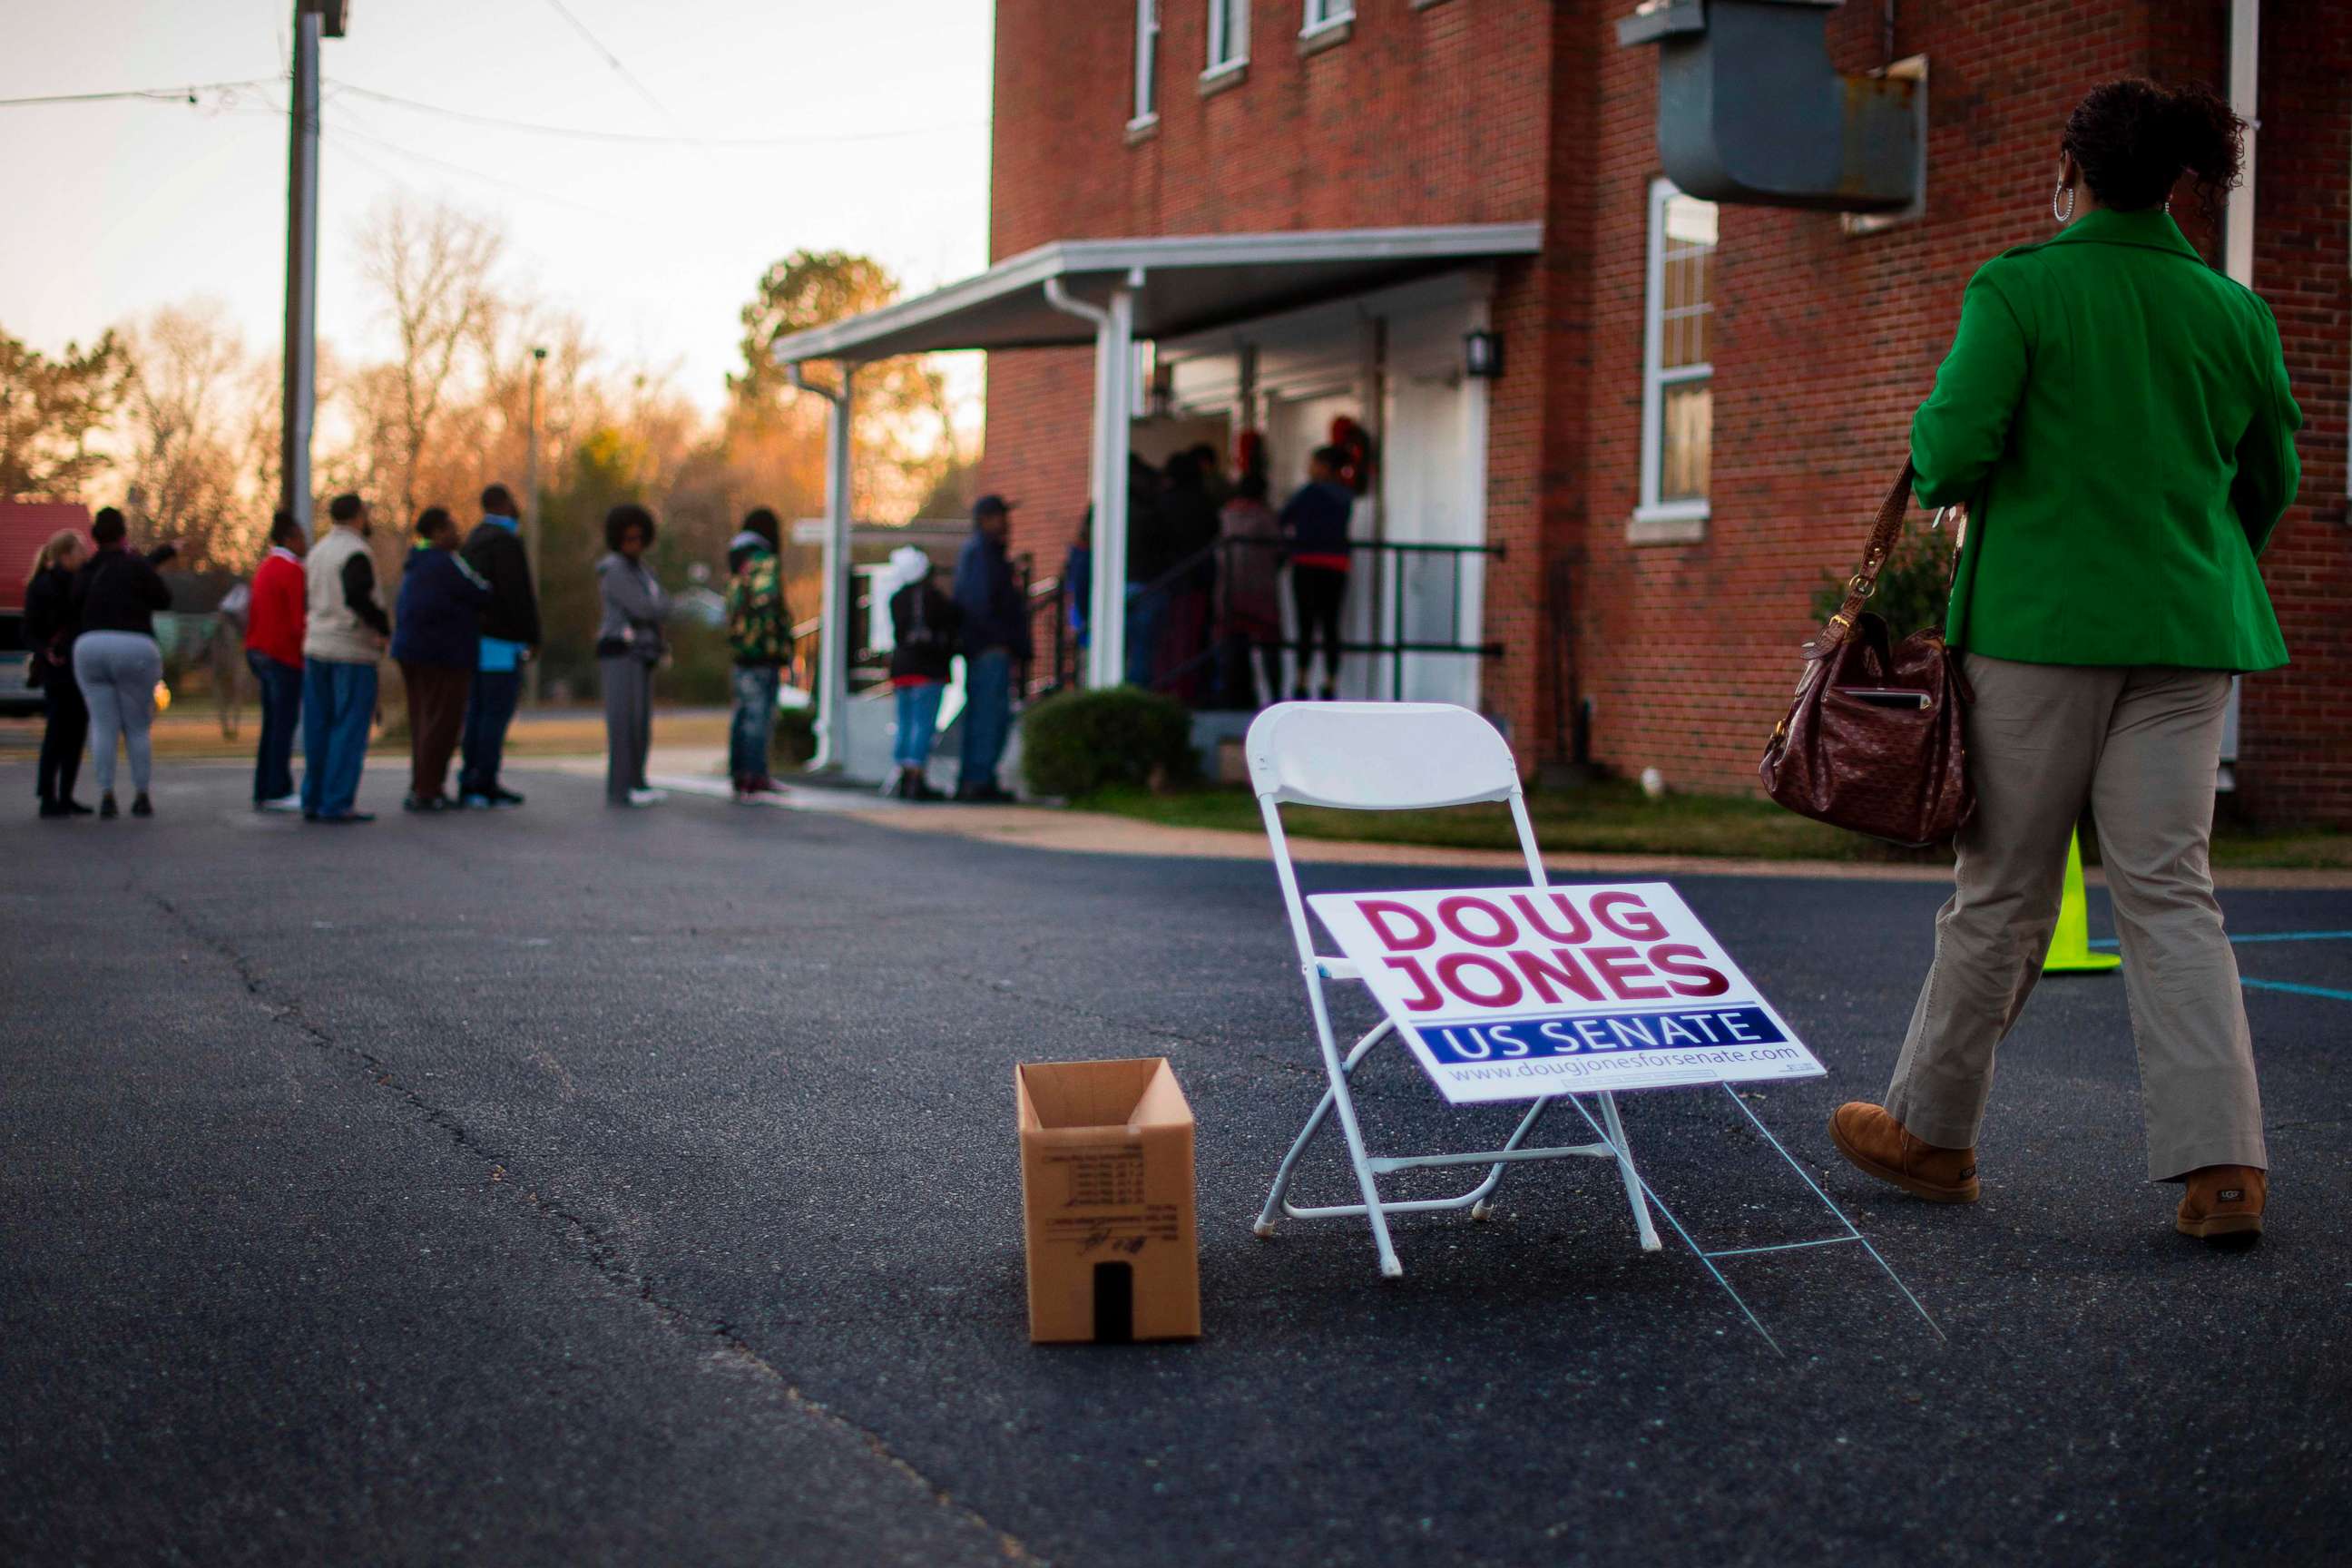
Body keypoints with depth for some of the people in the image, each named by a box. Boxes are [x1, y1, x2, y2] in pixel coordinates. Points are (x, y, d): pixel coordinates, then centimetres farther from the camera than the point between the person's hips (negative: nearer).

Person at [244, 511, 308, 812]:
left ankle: (264, 792, 10)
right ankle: (278, 791, -9)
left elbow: (252, 617, 20)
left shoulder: (265, 569, 17)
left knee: (272, 725, 10)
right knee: (285, 723, -7)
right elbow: (300, 621, -19)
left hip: (260, 654, 9)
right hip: (284, 657, -9)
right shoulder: (293, 571, -12)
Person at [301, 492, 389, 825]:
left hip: (316, 647, 8)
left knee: (317, 727, 11)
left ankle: (313, 800, 13)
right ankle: (338, 804, -7)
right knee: (350, 728, -4)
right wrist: (384, 627, -15)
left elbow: (307, 600, 17)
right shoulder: (356, 553, -13)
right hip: (353, 651, -8)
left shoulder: (317, 551, 13)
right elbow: (357, 595, -26)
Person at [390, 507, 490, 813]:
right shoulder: (447, 563, -12)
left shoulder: (416, 564, 17)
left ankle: (420, 788, 16)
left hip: (410, 649, 9)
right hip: (444, 653, -9)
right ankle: (426, 791, -7)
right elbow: (481, 594, -11)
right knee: (442, 722, -6)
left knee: (423, 720, 13)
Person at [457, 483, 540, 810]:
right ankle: (485, 785, -8)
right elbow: (517, 595, -20)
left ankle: (470, 781, 10)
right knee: (497, 713, -7)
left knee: (478, 711, 10)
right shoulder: (505, 541, -13)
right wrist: (533, 638, -14)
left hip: (476, 636, 9)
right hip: (501, 642, -9)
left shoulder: (475, 539, 16)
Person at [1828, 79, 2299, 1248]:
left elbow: (1954, 450, -16)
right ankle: (2222, 1163, -4)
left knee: (2004, 891, 7)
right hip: (2187, 631, 3)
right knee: (2170, 890, 4)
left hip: (2041, 617, -3)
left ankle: (1931, 1133, 21)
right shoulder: (2234, 311, 6)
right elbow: (2271, 480, 14)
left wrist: (1935, 473, 7)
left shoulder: (2016, 290, -8)